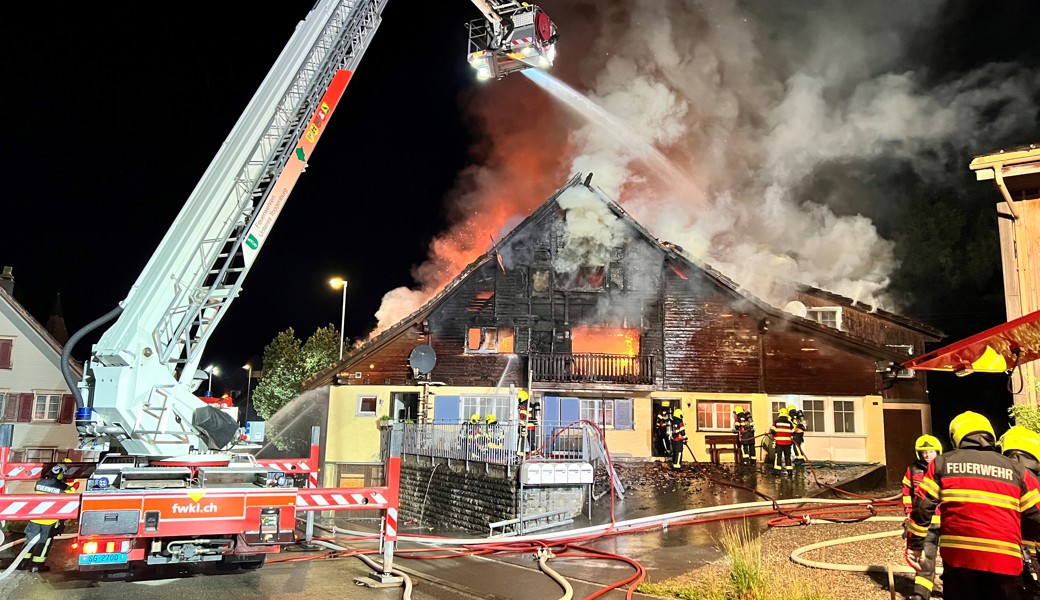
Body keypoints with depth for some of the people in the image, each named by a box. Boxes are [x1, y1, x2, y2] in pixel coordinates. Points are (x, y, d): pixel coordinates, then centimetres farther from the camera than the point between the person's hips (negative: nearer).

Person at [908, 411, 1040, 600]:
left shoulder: (942, 463, 8)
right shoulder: (1016, 469, 10)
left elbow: (923, 507, 4)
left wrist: (915, 544, 11)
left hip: (958, 554, 0)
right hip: (1004, 558, 0)